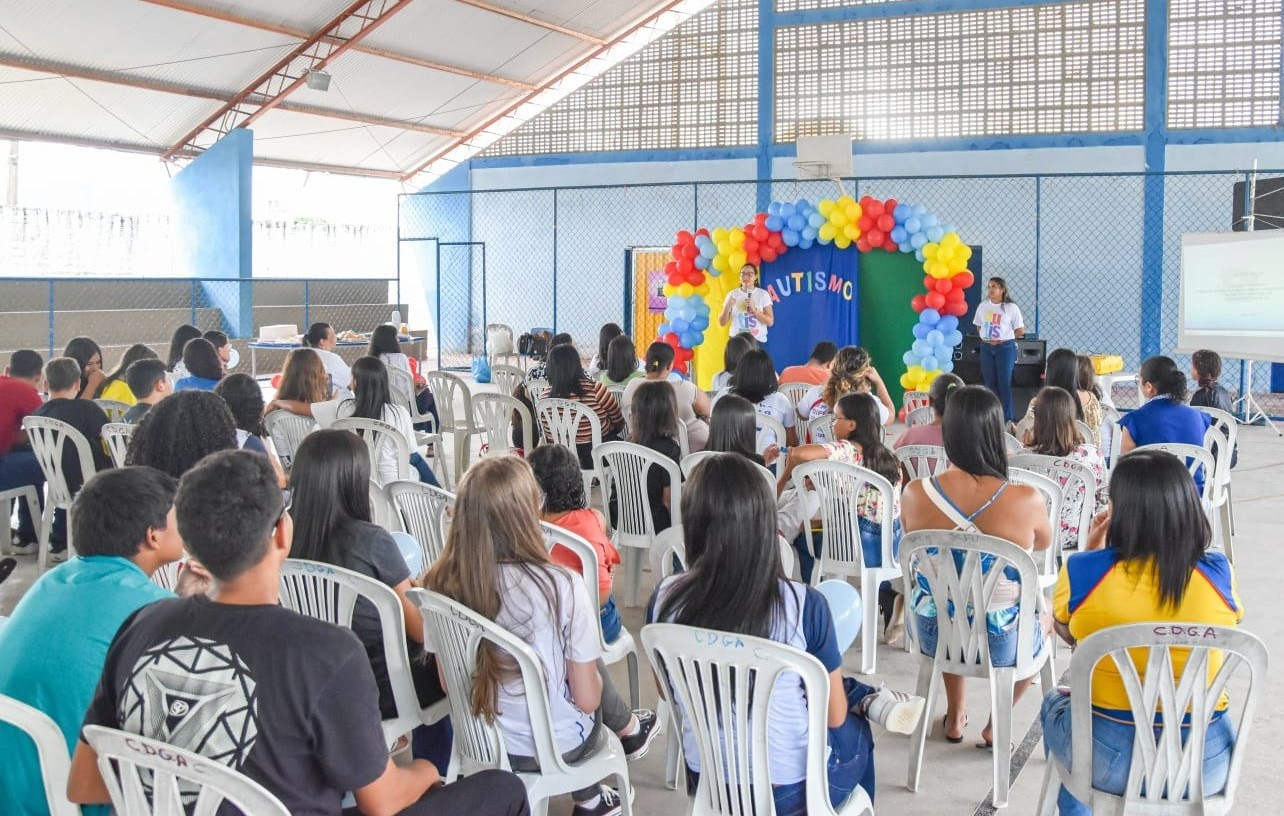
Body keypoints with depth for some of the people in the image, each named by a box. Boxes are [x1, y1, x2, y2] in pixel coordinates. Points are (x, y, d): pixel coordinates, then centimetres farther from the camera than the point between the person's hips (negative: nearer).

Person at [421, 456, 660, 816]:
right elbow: (587, 699, -18)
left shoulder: (442, 584, -16)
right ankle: (628, 729, 52)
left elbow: (448, 684, -1)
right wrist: (591, 678, 5)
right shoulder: (561, 587, -28)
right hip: (554, 746, -3)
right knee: (595, 670, 26)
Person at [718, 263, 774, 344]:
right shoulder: (732, 294, 2)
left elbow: (770, 322, -4)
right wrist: (727, 308, -16)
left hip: (757, 341, -1)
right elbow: (722, 322, 3)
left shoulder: (763, 294, 0)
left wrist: (754, 309, -16)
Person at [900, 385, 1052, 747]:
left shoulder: (915, 494, -19)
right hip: (1002, 643, -2)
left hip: (933, 636, 2)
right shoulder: (1026, 500, -25)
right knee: (1046, 611, 35)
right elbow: (1044, 543, 0)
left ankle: (955, 717, 50)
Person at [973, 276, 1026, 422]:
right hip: (986, 347, 4)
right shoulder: (983, 306, 5)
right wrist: (985, 337, -1)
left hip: (1005, 348, -4)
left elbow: (1020, 330, -2)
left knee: (1004, 384, -3)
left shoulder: (1011, 308, -7)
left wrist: (1004, 338, -7)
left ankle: (1007, 420, 3)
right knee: (989, 383, 8)